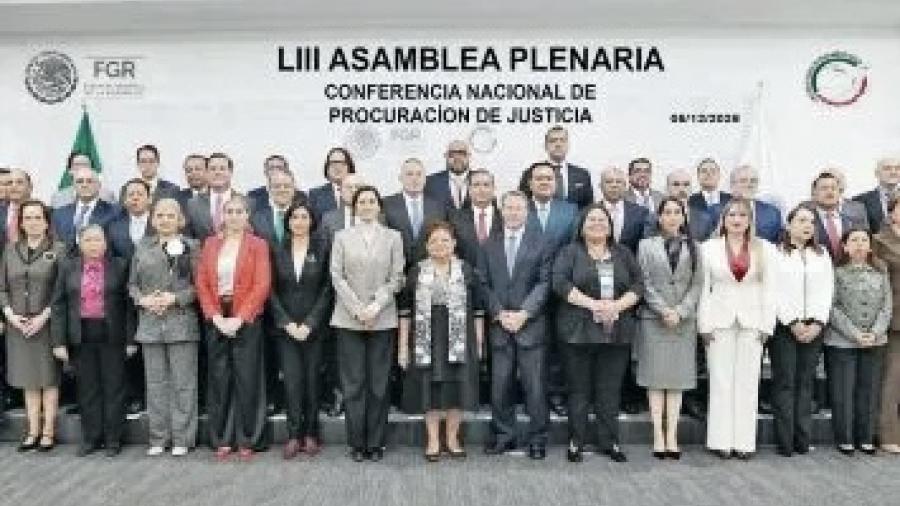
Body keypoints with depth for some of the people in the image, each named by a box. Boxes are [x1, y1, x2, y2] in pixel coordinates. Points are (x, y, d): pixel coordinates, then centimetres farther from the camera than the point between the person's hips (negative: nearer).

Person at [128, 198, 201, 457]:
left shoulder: (191, 246, 3)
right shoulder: (142, 248, 13)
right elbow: (132, 284, 15)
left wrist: (176, 298, -13)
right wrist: (143, 299, -4)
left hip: (182, 323, -3)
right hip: (150, 323, 3)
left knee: (183, 383, 0)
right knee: (155, 382, 8)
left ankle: (182, 439, 9)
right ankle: (158, 438, 17)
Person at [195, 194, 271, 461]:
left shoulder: (257, 245, 1)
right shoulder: (210, 244, 10)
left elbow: (262, 285, -7)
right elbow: (201, 283, 5)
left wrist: (238, 319, -14)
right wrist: (216, 317, -7)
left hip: (246, 319, -3)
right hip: (216, 320, 3)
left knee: (247, 380, 0)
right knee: (219, 379, 6)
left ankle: (247, 440, 9)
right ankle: (222, 440, 16)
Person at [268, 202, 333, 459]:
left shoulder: (322, 249, 1)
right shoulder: (277, 250, 7)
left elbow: (327, 289, -2)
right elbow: (272, 290, 5)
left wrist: (309, 323, -9)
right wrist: (287, 323, -6)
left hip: (314, 327, -1)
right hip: (285, 327, 1)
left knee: (312, 379, 2)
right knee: (292, 380, -3)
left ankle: (311, 434, 13)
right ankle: (294, 435, 4)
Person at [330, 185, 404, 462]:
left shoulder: (393, 237, 9)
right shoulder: (342, 237, 9)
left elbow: (396, 278, 3)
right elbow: (337, 276, 2)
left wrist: (375, 307, -8)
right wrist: (357, 309, -8)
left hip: (382, 319, 0)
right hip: (348, 319, 0)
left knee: (379, 383, 2)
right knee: (353, 382, 1)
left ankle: (375, 443, 10)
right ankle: (356, 443, 9)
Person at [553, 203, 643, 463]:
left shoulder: (623, 254, 14)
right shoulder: (570, 252, 4)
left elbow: (638, 285, 7)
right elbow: (560, 283, -9)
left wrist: (618, 305, -11)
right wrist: (592, 303, -17)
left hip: (617, 332, 2)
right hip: (579, 331, -2)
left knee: (611, 390, 6)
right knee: (579, 389, 4)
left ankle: (609, 441, 16)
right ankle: (576, 442, 12)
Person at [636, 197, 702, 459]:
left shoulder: (693, 247, 11)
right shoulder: (647, 245, 7)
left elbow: (697, 284, 4)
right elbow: (645, 283, -1)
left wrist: (680, 311, -9)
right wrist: (663, 310, -12)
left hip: (684, 320, 2)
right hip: (653, 319, -1)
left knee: (678, 378, 2)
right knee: (656, 378, -1)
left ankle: (672, 436, 5)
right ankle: (658, 436, 2)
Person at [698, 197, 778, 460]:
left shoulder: (764, 249, 7)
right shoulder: (709, 248, 5)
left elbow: (769, 289, 5)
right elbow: (704, 288, 2)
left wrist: (767, 325, -2)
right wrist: (704, 324, -4)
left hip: (752, 322, 1)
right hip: (720, 321, -1)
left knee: (747, 382, 3)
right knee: (721, 381, 1)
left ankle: (744, 441, 10)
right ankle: (721, 441, 8)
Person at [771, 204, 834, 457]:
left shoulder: (822, 254, 15)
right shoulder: (776, 253, 2)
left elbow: (826, 291, 8)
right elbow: (776, 292, -4)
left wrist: (817, 323, -4)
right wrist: (793, 323, -9)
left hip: (814, 328, 4)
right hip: (784, 326, -3)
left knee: (806, 383, 3)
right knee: (784, 382, -4)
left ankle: (803, 440, 6)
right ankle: (785, 442, -2)